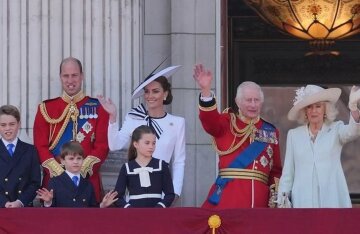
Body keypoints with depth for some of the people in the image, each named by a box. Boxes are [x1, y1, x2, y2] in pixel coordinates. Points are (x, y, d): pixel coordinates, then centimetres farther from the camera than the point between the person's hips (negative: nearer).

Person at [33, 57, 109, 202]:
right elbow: (40, 146, 2)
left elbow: (102, 145, -1)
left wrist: (82, 171, -14)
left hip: (88, 179, -1)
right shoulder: (46, 108, 8)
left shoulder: (98, 108, 6)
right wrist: (60, 172, -12)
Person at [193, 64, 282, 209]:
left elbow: (276, 170, 17)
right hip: (227, 197, -3)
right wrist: (206, 90, -33)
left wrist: (276, 198, 4)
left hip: (259, 199, 3)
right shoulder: (227, 123, 6)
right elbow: (210, 120, -17)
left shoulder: (271, 132, 15)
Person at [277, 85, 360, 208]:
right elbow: (287, 173, 14)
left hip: (332, 201, -1)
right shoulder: (294, 135, 13)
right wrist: (282, 200, 5)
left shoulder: (336, 129, 9)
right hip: (303, 201, 1)